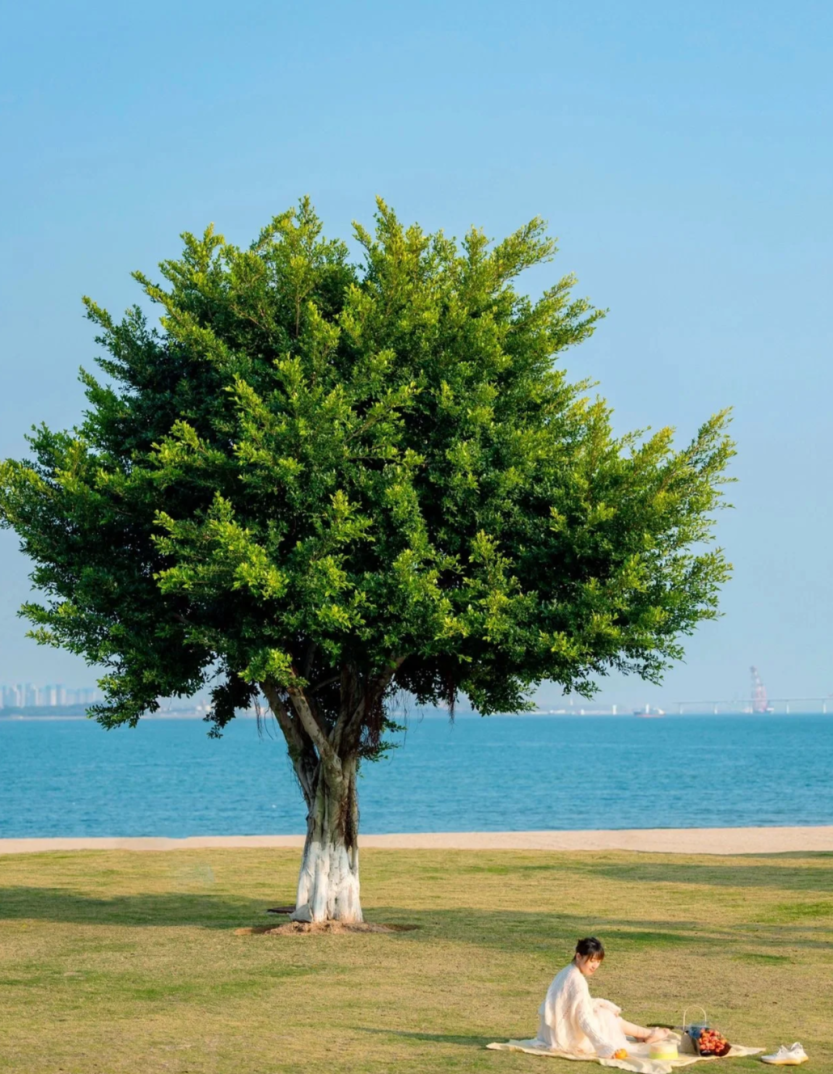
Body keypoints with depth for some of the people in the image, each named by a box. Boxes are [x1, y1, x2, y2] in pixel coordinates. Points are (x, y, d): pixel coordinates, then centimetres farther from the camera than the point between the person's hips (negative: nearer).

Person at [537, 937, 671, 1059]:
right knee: (609, 1018, 5)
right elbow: (585, 1019, -31)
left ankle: (643, 1034, 27)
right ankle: (647, 1034, 24)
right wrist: (607, 1047, -36)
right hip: (568, 1038, -9)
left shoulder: (567, 973, 5)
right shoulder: (577, 981, -25)